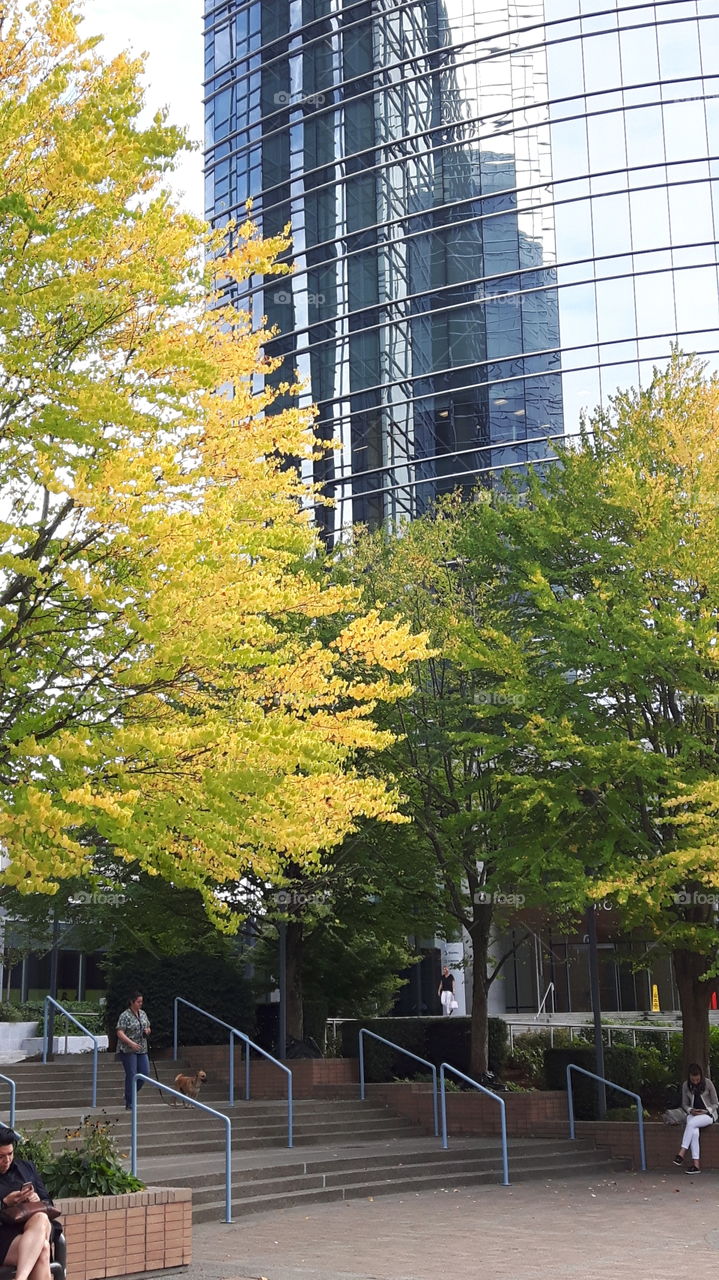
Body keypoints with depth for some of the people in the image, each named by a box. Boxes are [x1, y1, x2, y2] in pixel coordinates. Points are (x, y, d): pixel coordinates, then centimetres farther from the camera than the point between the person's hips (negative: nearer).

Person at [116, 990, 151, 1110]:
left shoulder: (143, 1013, 11)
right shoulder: (125, 1015, -11)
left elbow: (148, 1028, 23)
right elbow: (120, 1033, -18)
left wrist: (147, 1031, -2)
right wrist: (131, 1043, -29)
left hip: (142, 1050, 7)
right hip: (128, 1050, -7)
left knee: (145, 1073, 2)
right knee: (131, 1075, -6)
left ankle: (130, 1095, 21)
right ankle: (129, 1104, 2)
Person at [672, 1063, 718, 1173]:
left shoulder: (708, 1083, -8)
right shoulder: (686, 1085, 1)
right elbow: (684, 1104, 9)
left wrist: (705, 1111, -17)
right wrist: (690, 1110, -12)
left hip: (708, 1114, -2)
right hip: (693, 1114, 2)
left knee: (691, 1123, -35)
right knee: (694, 1131, -33)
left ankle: (681, 1153, -31)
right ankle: (696, 1164, -36)